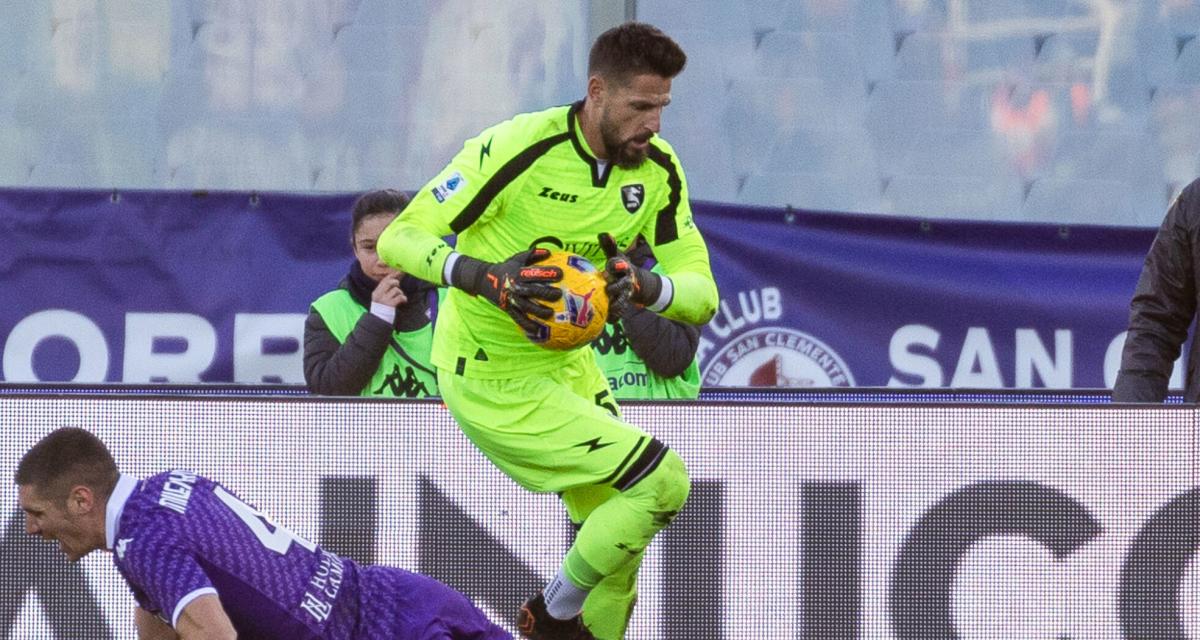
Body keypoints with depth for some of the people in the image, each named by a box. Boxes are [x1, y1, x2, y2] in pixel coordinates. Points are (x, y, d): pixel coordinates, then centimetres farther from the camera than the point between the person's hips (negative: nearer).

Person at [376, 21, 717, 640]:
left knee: (615, 530, 11)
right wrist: (486, 278, -39)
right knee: (661, 479, -13)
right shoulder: (516, 148, -24)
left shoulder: (658, 169, -6)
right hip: (492, 380, -7)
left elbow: (701, 293, -7)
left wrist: (641, 285, -30)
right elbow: (399, 238, -22)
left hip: (567, 364, 7)